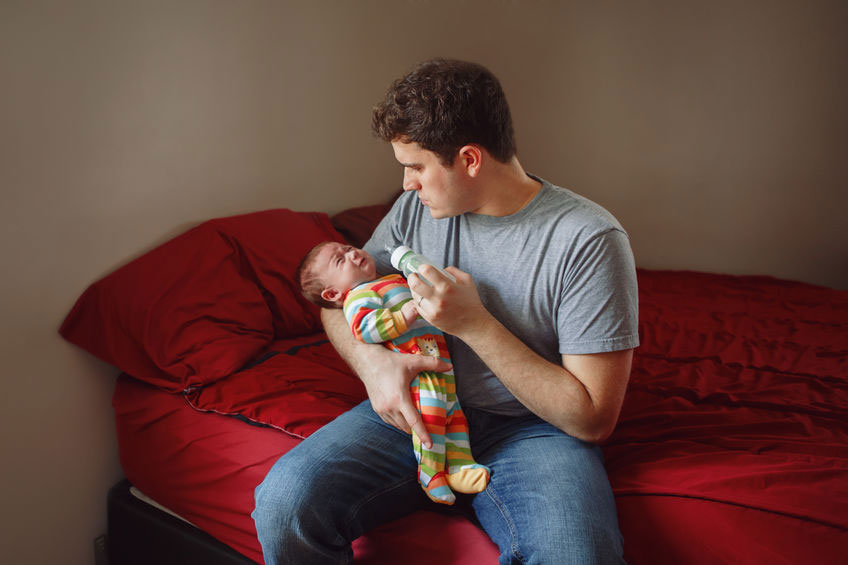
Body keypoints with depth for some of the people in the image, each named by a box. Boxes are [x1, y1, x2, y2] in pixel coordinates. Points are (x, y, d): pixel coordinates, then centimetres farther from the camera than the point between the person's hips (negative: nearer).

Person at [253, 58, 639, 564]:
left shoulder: (589, 238, -15)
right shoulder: (416, 208, 2)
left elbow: (593, 419, -16)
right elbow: (336, 298, 11)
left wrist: (475, 323, -22)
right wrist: (372, 361, -13)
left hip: (531, 429, -3)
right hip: (418, 409, 4)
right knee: (284, 502, -20)